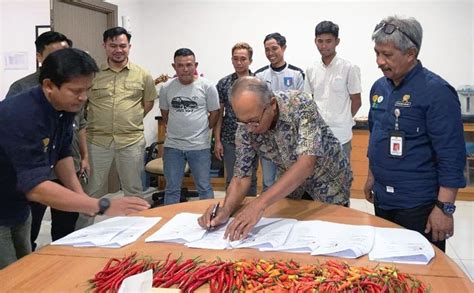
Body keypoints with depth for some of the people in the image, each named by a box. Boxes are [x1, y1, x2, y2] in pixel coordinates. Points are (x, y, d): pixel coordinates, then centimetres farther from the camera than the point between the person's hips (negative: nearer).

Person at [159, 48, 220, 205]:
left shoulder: (207, 86, -7)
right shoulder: (166, 87, 0)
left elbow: (215, 113, 1)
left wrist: (201, 130, 4)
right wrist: (176, 129, 12)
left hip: (200, 146, -2)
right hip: (172, 146, 2)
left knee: (204, 188, 10)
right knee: (172, 188, 12)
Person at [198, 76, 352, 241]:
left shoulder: (301, 105, -33)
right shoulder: (245, 130, -21)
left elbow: (307, 163, -43)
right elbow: (241, 176, -15)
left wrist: (260, 203, -52)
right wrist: (225, 211, -35)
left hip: (329, 182, -3)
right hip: (290, 186, 3)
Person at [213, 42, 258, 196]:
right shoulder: (223, 83, 1)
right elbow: (219, 113, 2)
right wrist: (217, 140, -2)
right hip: (229, 140, 0)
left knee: (250, 179, 11)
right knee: (231, 180, 9)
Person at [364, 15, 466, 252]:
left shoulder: (436, 91, -16)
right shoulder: (379, 87, 6)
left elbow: (452, 156, -17)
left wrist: (444, 208, -19)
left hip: (417, 206, -7)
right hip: (382, 199, 7)